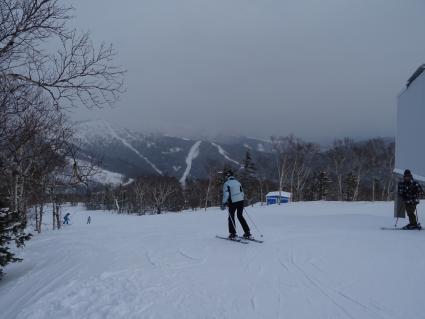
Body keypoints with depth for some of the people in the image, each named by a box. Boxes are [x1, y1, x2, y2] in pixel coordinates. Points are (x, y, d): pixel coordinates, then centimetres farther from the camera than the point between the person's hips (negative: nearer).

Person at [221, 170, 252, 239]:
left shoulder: (226, 183, -6)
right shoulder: (237, 182, 12)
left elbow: (226, 194, -14)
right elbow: (242, 192, 13)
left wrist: (223, 203, -10)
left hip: (233, 202, -5)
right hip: (241, 201, 5)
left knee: (231, 217, 8)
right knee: (240, 216, 15)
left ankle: (233, 234, 3)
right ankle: (247, 233, 12)